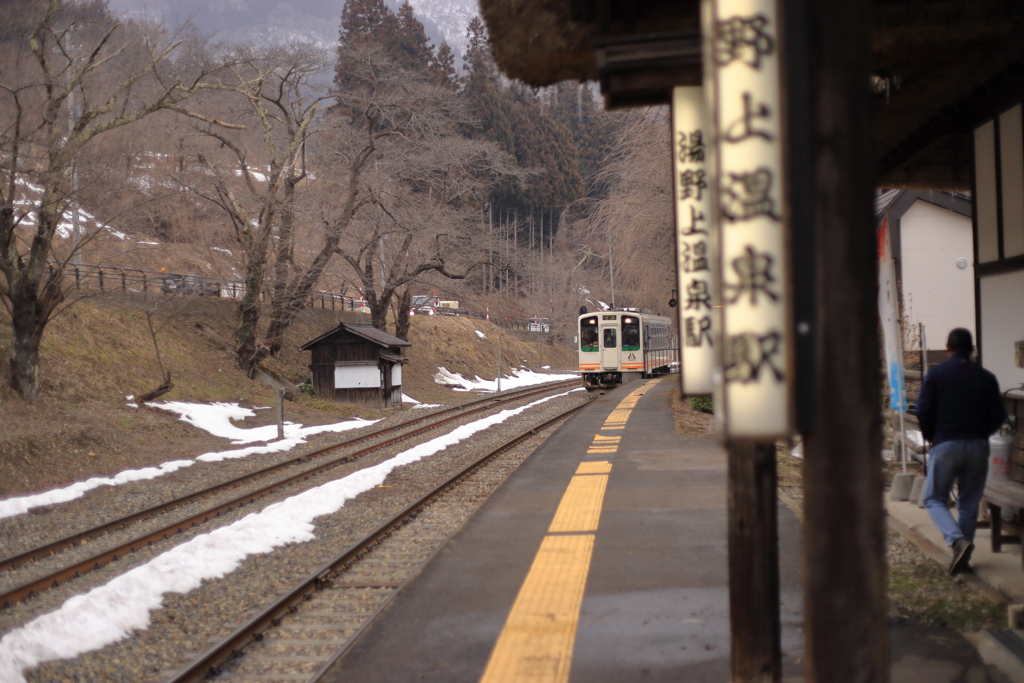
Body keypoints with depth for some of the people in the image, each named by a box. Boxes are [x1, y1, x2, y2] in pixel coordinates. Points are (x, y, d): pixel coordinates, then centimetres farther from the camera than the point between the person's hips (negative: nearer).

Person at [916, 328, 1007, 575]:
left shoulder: (935, 374, -4)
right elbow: (998, 416, 3)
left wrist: (931, 437, 10)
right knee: (969, 503, 12)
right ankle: (963, 558, 14)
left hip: (945, 445, -3)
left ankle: (958, 541, -17)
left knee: (934, 499, 7)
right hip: (978, 447, 3)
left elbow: (923, 412, -8)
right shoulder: (986, 378, 3)